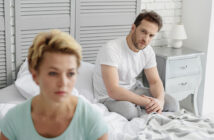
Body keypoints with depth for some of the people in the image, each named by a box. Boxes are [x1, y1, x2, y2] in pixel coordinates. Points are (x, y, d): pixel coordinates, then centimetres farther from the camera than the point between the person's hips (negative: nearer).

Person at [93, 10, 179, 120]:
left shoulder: (148, 51, -5)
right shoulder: (111, 49, -28)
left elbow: (155, 81, 2)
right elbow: (113, 91, -33)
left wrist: (160, 100, -22)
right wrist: (146, 102, -31)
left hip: (133, 90, 6)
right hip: (109, 96, -6)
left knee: (172, 104, -11)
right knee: (128, 110, -39)